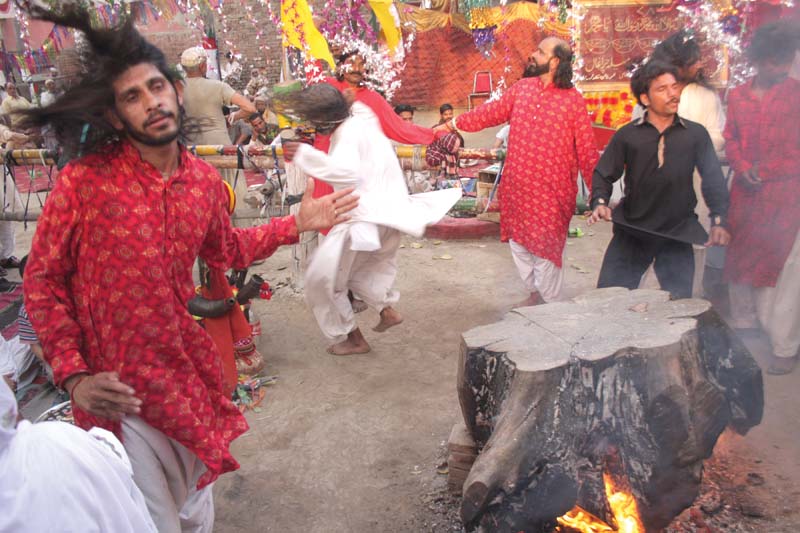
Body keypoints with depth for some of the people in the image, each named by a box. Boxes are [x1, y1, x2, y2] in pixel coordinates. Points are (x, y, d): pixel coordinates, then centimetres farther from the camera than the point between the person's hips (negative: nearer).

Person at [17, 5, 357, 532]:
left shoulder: (206, 180, -2)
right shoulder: (83, 182, -18)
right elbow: (43, 281, -9)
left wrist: (296, 223, 7)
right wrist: (73, 375, -16)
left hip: (191, 372, 5)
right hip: (118, 389, -4)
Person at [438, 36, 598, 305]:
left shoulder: (573, 99, -9)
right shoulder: (521, 88, 5)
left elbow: (586, 149, -7)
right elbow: (490, 112, 14)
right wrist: (452, 124, 13)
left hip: (551, 192, -5)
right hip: (516, 187, 5)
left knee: (545, 249, 1)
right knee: (519, 243, 15)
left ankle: (550, 307, 20)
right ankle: (535, 293, 36)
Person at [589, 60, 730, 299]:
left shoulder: (696, 134, 3)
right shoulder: (627, 135, 2)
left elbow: (713, 178, 4)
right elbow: (603, 174, 5)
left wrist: (718, 220, -7)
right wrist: (600, 202, -14)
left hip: (678, 234, 1)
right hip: (631, 231, 0)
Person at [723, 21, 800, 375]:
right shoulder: (737, 96, 8)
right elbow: (731, 140, 10)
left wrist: (765, 170, -11)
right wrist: (743, 169, -7)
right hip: (746, 193, 4)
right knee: (742, 258, 13)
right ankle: (744, 324, 33)